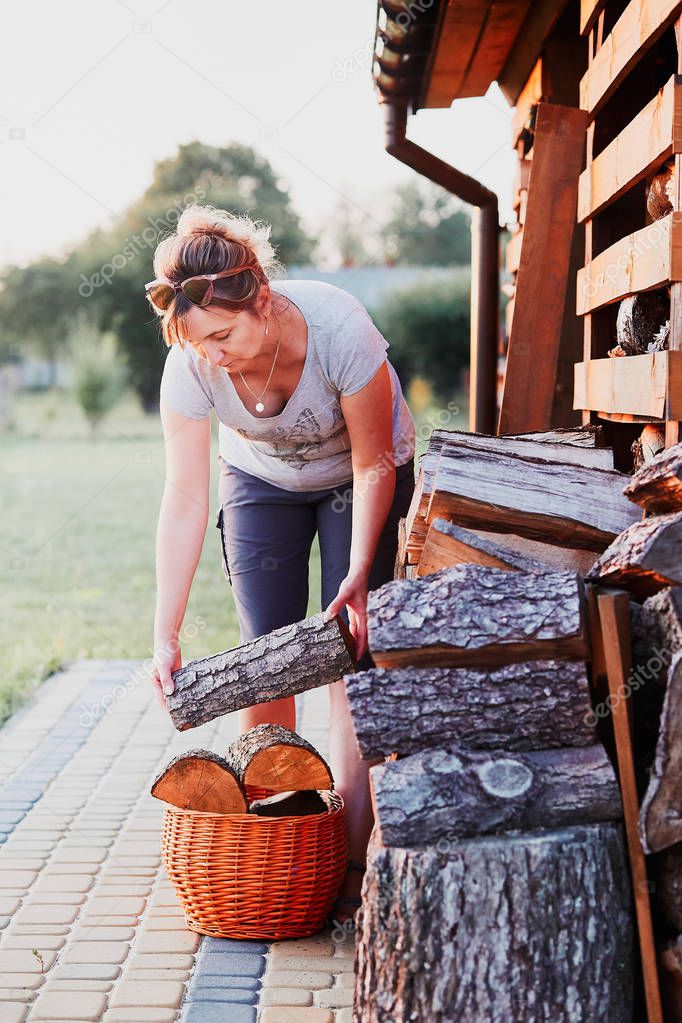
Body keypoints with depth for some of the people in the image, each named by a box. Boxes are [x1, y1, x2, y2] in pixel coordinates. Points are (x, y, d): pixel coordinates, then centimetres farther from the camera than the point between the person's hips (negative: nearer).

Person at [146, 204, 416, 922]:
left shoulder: (338, 329, -37)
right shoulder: (190, 365, -30)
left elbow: (374, 464, -23)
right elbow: (184, 505, -27)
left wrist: (358, 576, -29)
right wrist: (165, 638, -30)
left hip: (361, 478, -2)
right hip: (262, 480, 2)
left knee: (350, 656, -11)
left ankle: (349, 859, -7)